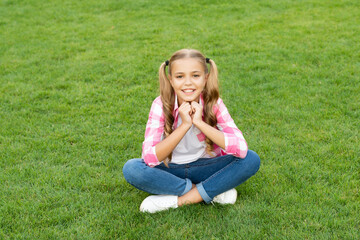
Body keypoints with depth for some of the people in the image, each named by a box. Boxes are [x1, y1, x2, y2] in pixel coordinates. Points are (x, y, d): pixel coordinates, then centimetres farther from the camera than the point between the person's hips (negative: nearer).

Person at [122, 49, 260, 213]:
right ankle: (214, 192, -20)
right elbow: (150, 158, -27)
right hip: (171, 170, 0)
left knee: (251, 159, -24)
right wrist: (184, 125, -33)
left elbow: (241, 149, -27)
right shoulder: (161, 105, -17)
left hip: (206, 167, 0)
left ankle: (178, 200, -21)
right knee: (131, 168, -29)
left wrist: (199, 122, -32)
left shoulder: (214, 104, -15)